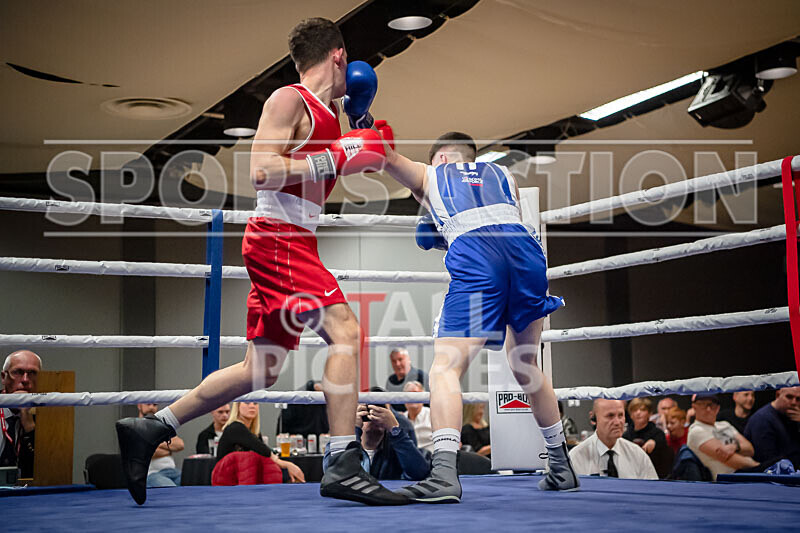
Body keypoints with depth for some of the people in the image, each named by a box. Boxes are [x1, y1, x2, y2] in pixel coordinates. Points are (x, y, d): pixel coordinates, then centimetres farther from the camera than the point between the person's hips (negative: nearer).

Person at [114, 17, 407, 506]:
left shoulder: (326, 114, 19)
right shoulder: (288, 100, -6)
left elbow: (321, 185, 33)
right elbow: (262, 171, -18)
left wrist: (360, 124, 25)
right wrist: (338, 156, -17)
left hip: (293, 242, 10)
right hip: (277, 235, -10)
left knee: (262, 368, 11)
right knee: (346, 332, -19)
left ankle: (149, 429, 20)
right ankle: (345, 467, -20)